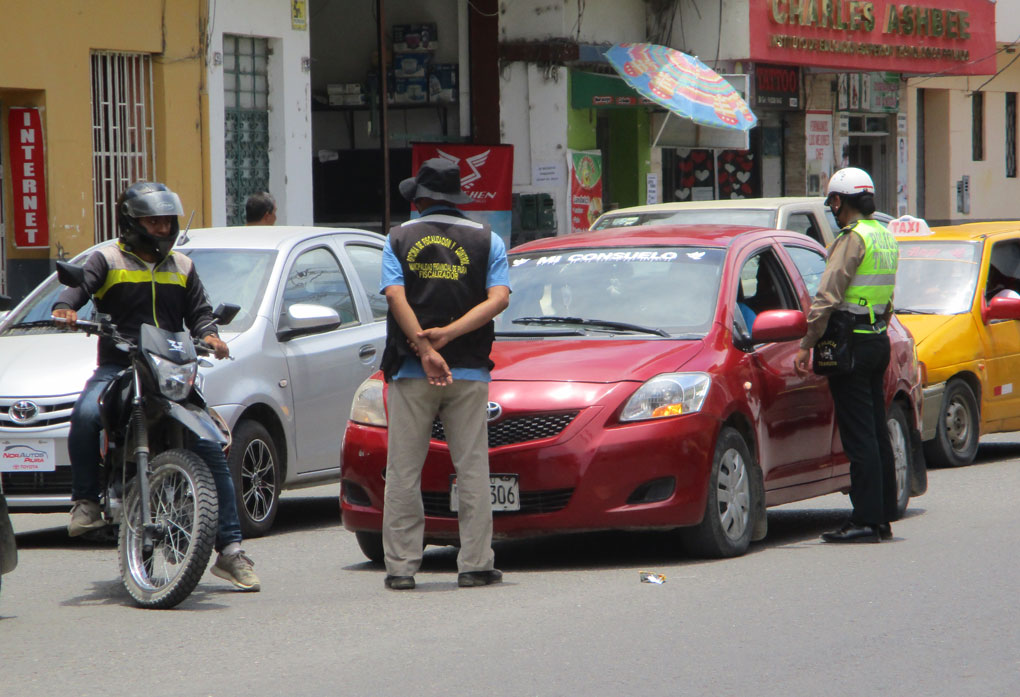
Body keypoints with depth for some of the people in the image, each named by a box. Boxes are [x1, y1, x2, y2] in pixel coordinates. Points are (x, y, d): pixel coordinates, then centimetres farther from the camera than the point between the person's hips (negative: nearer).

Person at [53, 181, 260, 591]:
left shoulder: (182, 267, 21)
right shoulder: (108, 261, 8)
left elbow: (198, 311, 18)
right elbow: (79, 285, -7)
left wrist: (209, 334, -5)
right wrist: (65, 308, -31)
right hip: (117, 368, -3)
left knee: (210, 449, -10)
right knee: (86, 414, -36)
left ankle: (230, 549, -6)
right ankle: (85, 500, -17)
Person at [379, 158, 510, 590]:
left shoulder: (399, 239, 7)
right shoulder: (486, 240, 8)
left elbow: (395, 295, -8)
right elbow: (498, 298, -5)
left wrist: (424, 348, -17)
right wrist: (449, 335, -12)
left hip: (410, 372, 0)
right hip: (468, 370, 0)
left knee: (403, 471, 2)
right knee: (472, 468, 3)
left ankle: (401, 566, 1)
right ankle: (475, 563, 0)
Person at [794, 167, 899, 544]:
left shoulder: (853, 238, -13)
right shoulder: (886, 237, 15)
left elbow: (828, 297, -18)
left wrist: (806, 345, -16)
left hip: (852, 343, -9)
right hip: (879, 340, 9)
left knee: (859, 436, -8)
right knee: (877, 433, 12)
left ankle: (866, 521, -9)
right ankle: (884, 516, 15)